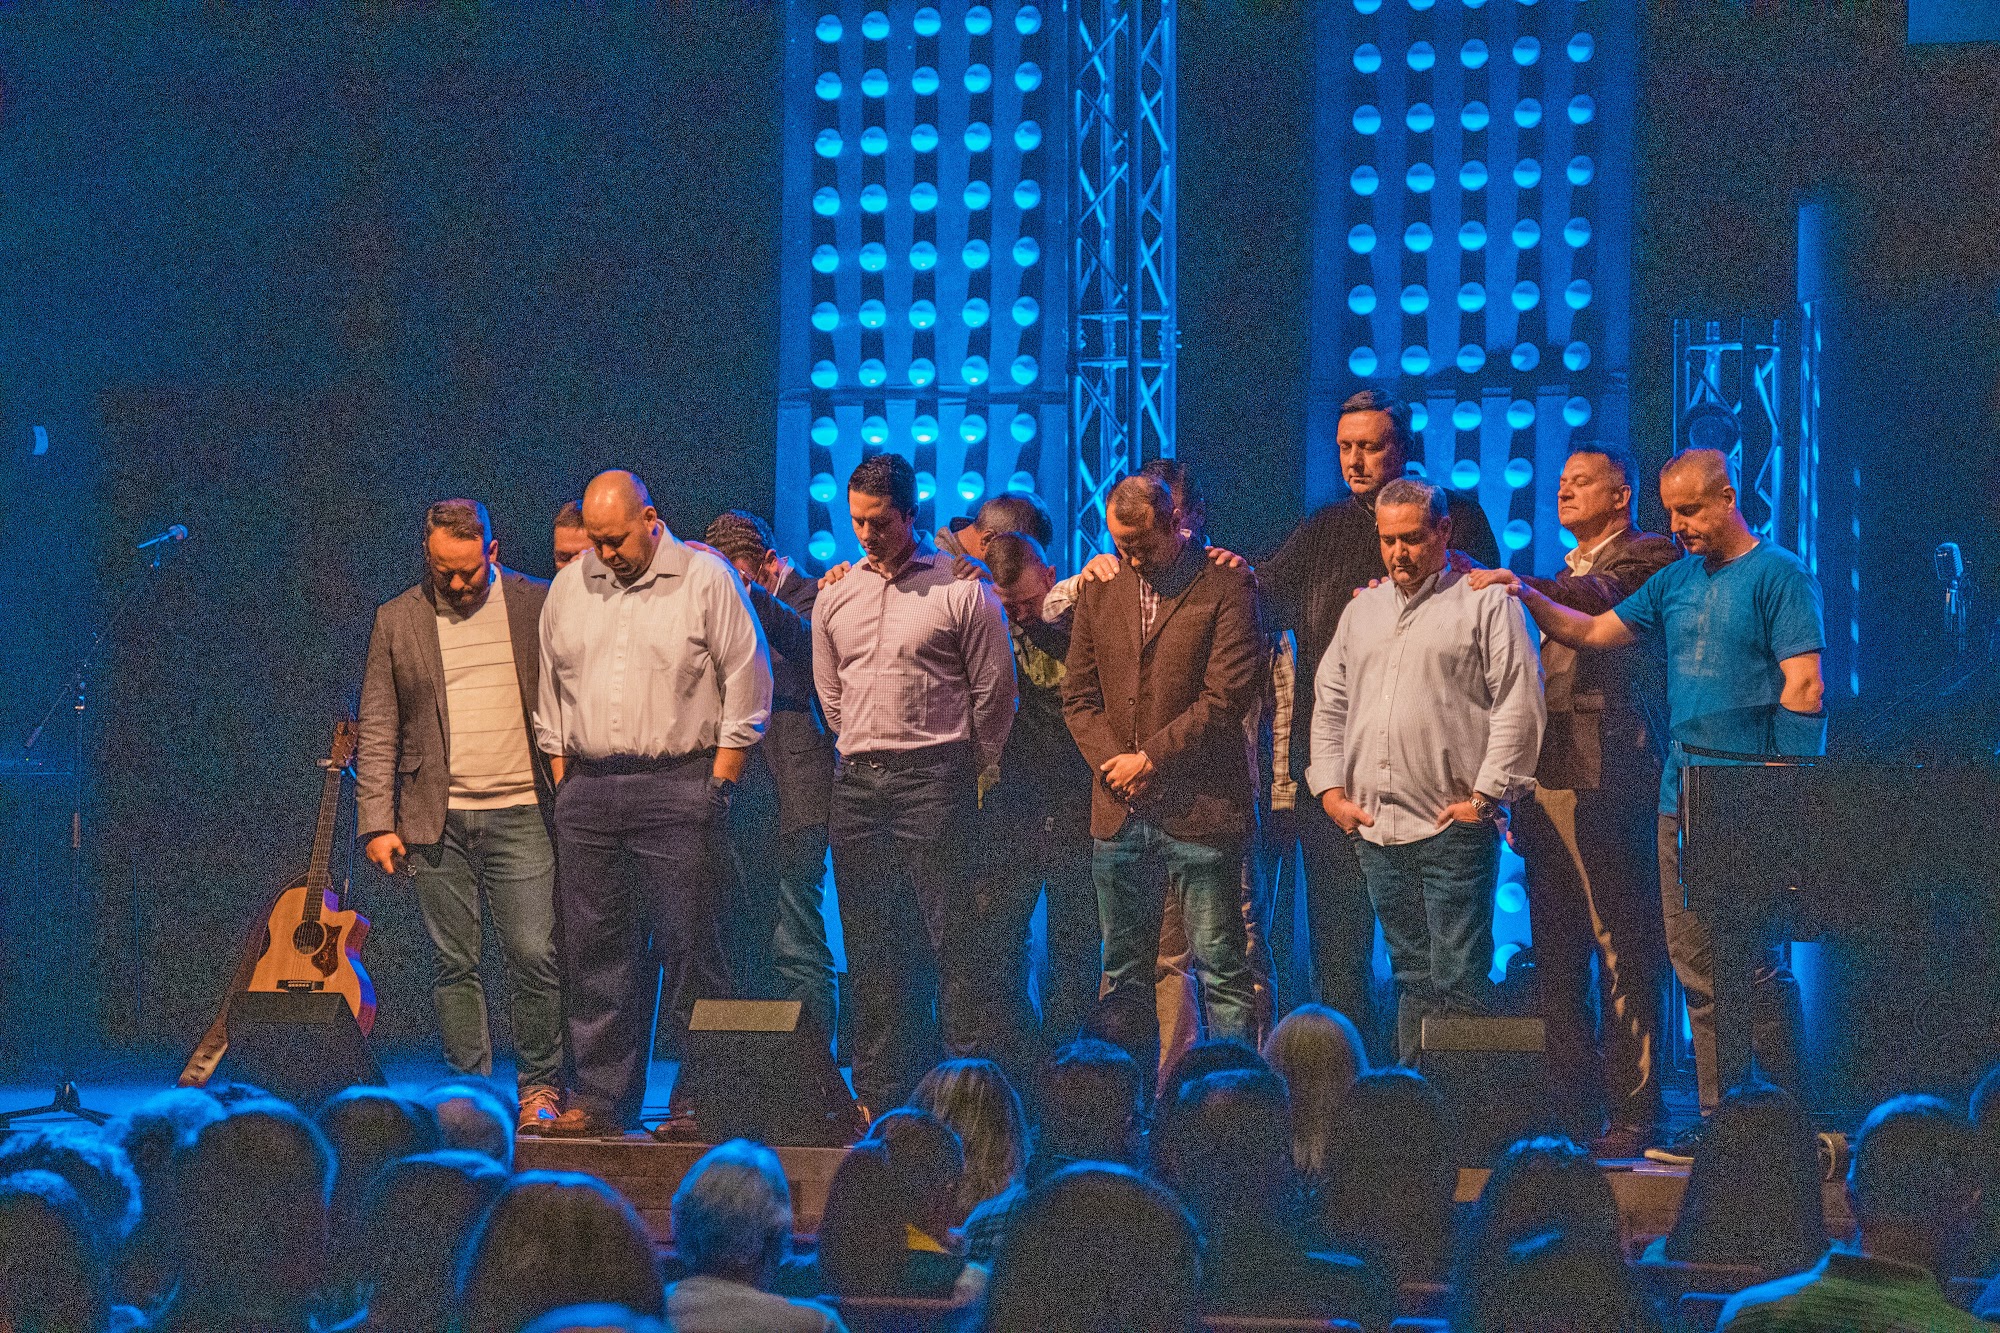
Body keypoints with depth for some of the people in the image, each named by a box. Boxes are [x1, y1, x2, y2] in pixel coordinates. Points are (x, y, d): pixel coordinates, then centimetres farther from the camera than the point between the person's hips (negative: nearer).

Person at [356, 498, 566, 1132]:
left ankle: (539, 1086, 8)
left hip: (519, 813, -1)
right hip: (436, 819, 1)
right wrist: (376, 823, -1)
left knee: (533, 956, -5)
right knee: (453, 964, 4)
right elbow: (377, 732, 6)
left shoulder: (536, 605, 4)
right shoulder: (396, 620, 6)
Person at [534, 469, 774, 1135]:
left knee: (688, 947, -5)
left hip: (680, 786, -5)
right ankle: (601, 1098, 11)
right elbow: (551, 688, 19)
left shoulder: (706, 579, -3)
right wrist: (561, 778, 12)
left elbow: (746, 681, -3)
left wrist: (719, 780, -7)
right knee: (594, 950, 5)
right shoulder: (569, 586, 13)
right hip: (586, 789, 5)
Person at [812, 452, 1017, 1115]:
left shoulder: (961, 590, -3)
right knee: (869, 947, 7)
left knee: (950, 937, -8)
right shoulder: (835, 595, 13)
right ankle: (879, 1094, 13)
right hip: (855, 783, 5)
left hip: (934, 779, -5)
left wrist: (966, 770, 7)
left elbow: (995, 690, 1)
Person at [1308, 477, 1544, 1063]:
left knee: (1457, 980, -8)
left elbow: (1519, 704, -7)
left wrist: (1485, 795, -11)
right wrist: (1330, 788, 9)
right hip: (1374, 827, 6)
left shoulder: (1485, 602, -1)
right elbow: (1329, 702, 20)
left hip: (1454, 828, -6)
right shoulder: (1363, 609, 18)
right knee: (1410, 974, 11)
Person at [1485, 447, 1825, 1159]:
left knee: (1756, 967, -8)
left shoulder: (1779, 574, -4)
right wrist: (1530, 600, 7)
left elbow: (1805, 686, -10)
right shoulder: (1676, 581, 17)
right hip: (1682, 801, 7)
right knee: (1699, 974, 7)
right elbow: (1595, 633, 22)